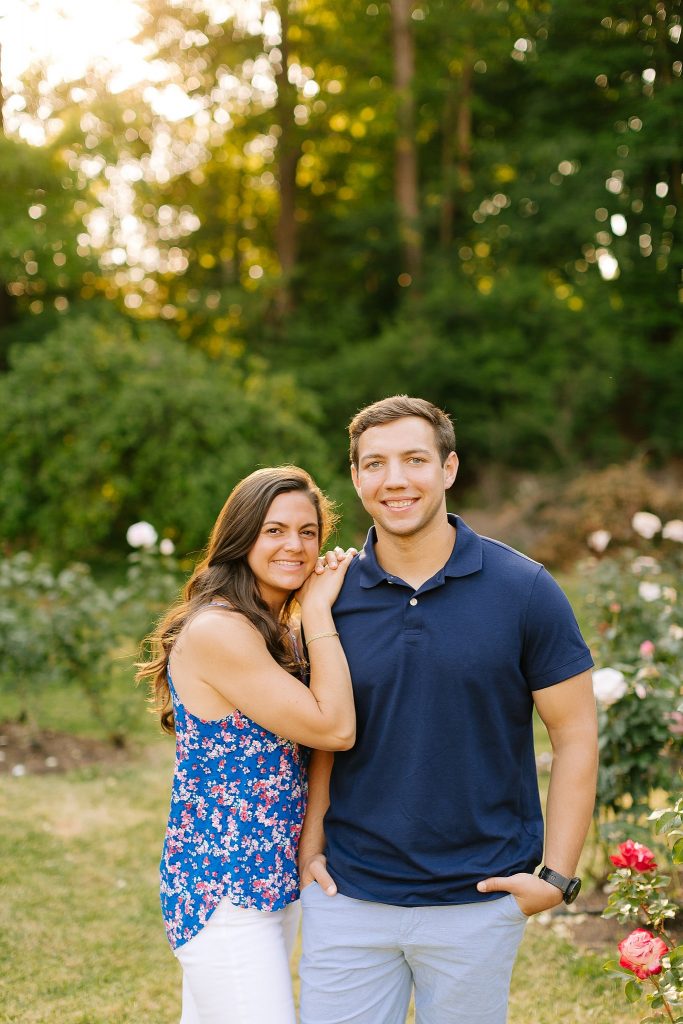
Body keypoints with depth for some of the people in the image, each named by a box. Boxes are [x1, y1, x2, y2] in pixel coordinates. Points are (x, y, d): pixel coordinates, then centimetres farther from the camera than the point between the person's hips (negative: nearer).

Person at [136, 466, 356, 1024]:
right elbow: (334, 728, -21)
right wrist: (319, 611, -15)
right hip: (224, 892, -9)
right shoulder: (217, 630, -21)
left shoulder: (277, 630, 10)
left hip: (275, 881, 9)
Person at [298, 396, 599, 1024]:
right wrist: (309, 844, -1)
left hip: (476, 901, -1)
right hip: (349, 896, 2)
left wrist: (557, 877, -8)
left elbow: (576, 737, -3)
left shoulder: (523, 590, -7)